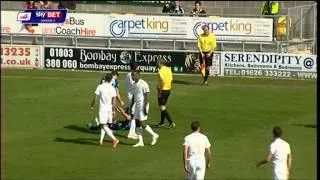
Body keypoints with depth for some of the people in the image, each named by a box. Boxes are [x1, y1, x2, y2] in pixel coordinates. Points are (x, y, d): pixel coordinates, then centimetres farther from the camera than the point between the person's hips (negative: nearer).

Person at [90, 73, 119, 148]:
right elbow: (114, 100, 3)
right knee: (103, 125, 19)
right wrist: (113, 110, 10)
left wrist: (92, 106, 7)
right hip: (110, 108, 5)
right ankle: (101, 140, 21)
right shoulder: (112, 88, 2)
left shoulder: (100, 87, -9)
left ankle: (114, 139, -20)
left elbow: (95, 97, -7)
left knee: (103, 125, -7)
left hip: (103, 108, -5)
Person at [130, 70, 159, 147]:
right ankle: (140, 141, 10)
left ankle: (154, 135, 10)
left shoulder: (143, 84, -15)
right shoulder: (134, 84, 10)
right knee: (137, 123, 5)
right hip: (137, 106, 8)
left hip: (142, 106, -8)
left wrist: (145, 107, -20)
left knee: (142, 123, -9)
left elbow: (146, 97, -17)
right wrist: (131, 106, 17)